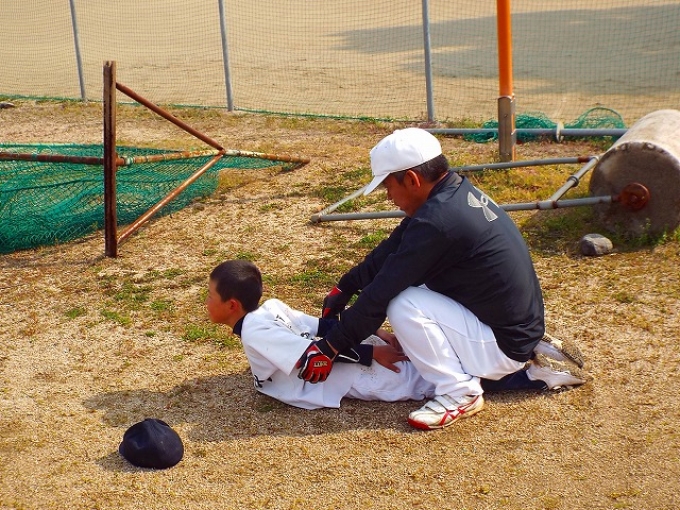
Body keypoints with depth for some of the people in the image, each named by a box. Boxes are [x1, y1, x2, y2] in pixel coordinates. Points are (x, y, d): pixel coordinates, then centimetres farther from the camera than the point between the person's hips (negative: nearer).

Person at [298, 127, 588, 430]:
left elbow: (381, 293, -20)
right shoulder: (457, 190, 2)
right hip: (521, 329, 9)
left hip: (503, 342, -9)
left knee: (403, 305, -17)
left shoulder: (437, 221, -25)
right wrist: (344, 288, 9)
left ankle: (459, 393, -4)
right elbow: (392, 249, 11)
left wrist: (329, 347, -11)